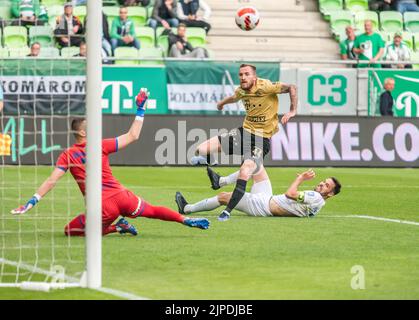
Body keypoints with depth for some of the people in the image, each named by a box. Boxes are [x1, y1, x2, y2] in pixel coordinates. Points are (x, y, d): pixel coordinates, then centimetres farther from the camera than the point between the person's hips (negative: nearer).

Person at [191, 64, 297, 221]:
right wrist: (223, 102, 49)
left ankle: (227, 212, -21)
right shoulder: (241, 90, 5)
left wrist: (292, 111, -24)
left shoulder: (265, 86, -17)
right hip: (244, 132, 6)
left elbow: (291, 88, -15)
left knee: (244, 174, -30)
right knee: (200, 150, -7)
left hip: (261, 139, -6)